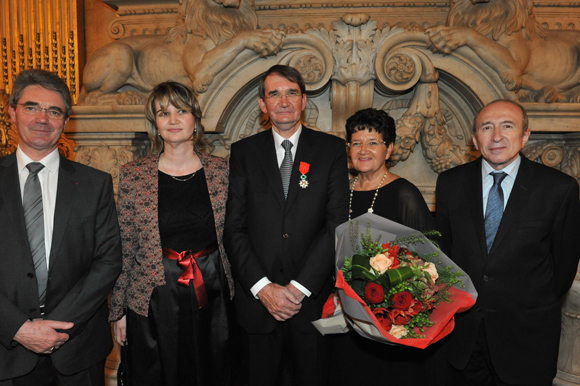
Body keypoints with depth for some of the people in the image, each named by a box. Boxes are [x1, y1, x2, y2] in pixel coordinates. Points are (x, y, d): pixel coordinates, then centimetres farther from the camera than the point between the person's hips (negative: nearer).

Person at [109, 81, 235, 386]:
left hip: (213, 299, 2)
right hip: (153, 303, -1)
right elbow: (123, 249, 0)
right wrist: (118, 310, 3)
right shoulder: (132, 175, -4)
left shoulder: (220, 170, -1)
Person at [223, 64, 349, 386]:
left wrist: (299, 286, -12)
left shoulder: (331, 149, 2)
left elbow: (338, 223, -6)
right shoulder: (243, 152, 5)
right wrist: (263, 287, -11)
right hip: (256, 299, 1)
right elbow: (234, 227, -1)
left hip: (312, 299, 0)